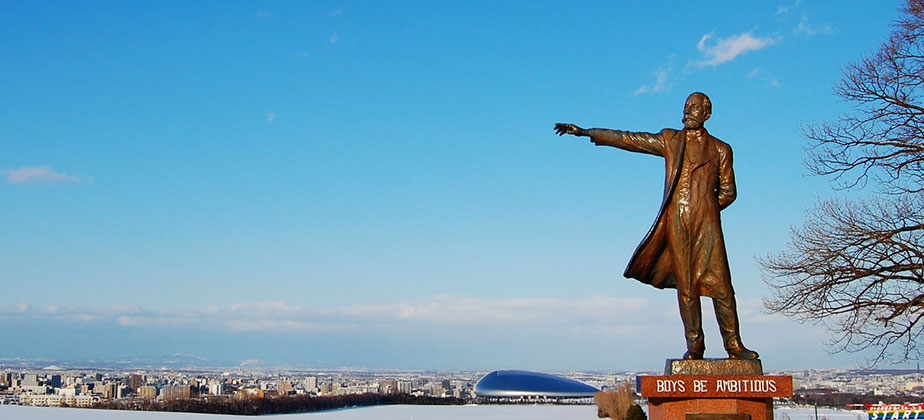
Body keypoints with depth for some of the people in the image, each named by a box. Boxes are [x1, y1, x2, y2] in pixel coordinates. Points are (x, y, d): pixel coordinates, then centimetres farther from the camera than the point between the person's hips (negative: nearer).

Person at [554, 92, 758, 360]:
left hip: (706, 223, -1)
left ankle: (734, 345, -2)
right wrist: (585, 132, 11)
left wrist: (704, 209, 2)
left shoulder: (720, 149, 13)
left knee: (719, 283, -8)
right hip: (676, 222, 1)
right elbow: (629, 139, 14)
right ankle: (694, 345, 5)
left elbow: (728, 191, 16)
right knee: (685, 285, -1)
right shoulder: (669, 140, 15)